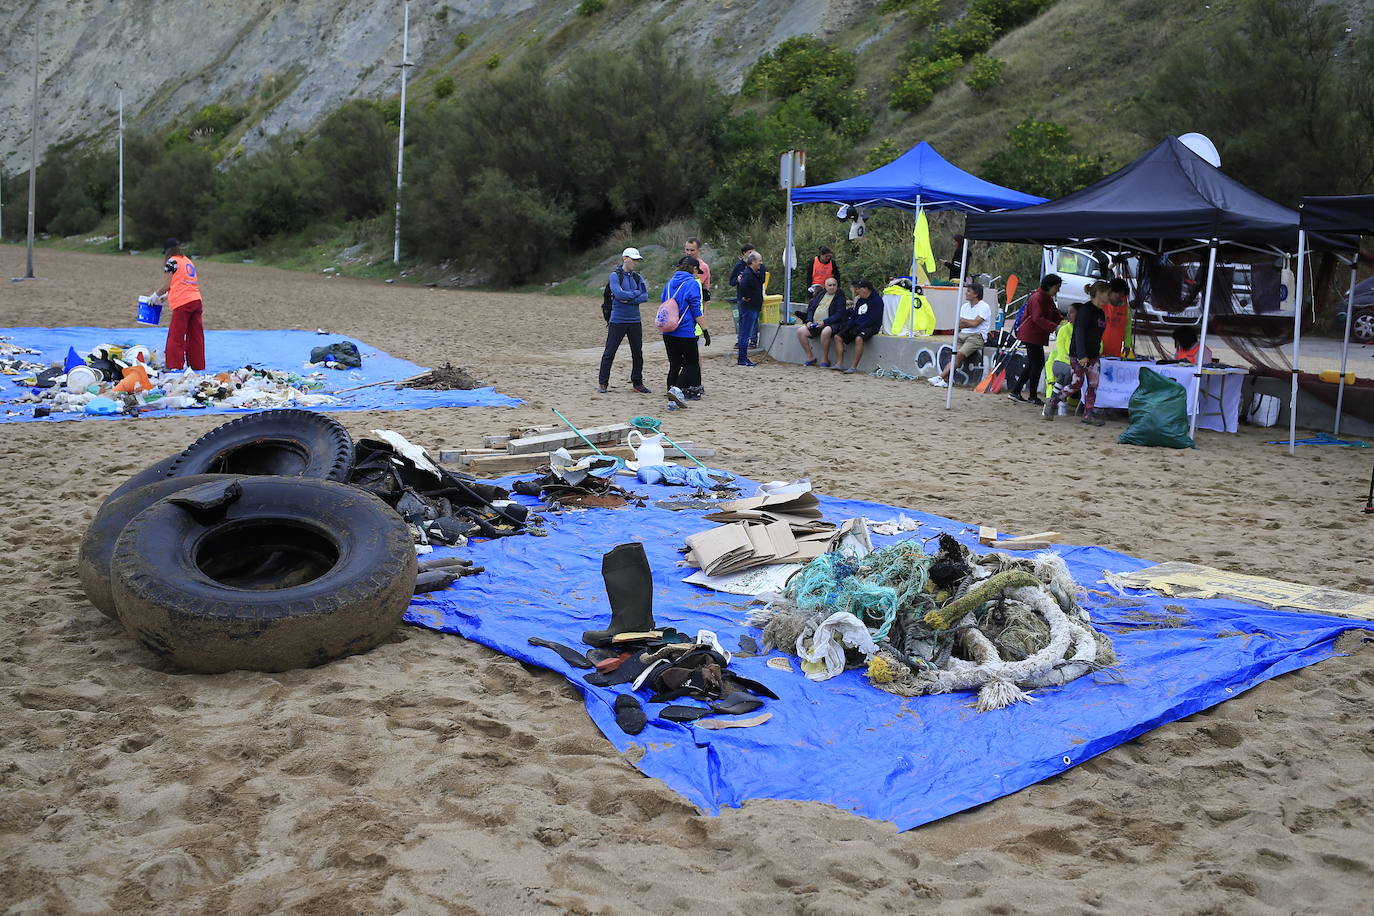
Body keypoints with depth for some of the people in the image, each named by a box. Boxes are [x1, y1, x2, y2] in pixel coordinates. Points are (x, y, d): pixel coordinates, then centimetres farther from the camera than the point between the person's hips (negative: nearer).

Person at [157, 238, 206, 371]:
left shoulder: (172, 261, -1)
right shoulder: (188, 261, 20)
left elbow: (168, 285, -2)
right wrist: (166, 296, 27)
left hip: (182, 303, -7)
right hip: (196, 300, 7)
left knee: (175, 337, -4)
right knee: (195, 336, 9)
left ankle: (174, 367, -9)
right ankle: (198, 367, 12)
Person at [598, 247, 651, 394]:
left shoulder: (637, 277, 9)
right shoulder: (615, 275, -5)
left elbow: (645, 297, -2)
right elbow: (618, 294, -19)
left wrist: (629, 299, -13)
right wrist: (636, 293, -9)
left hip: (635, 320, 5)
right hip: (618, 320, -5)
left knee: (638, 353, 7)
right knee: (609, 353, -1)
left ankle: (637, 383, 19)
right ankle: (602, 383, 7)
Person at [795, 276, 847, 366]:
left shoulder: (840, 297, 2)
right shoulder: (820, 294, 17)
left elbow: (839, 315, -9)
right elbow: (811, 308, 18)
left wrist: (824, 322, -19)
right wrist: (809, 321, -1)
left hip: (829, 324, -6)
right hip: (814, 324, 6)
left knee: (825, 331, -38)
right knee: (800, 330, -16)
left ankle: (824, 359, -22)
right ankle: (810, 357, -5)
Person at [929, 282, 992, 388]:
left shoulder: (984, 307, -4)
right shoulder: (964, 306, 19)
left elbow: (975, 323, -15)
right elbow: (959, 325, 12)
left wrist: (963, 321, 2)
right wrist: (970, 324, -5)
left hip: (976, 336, -7)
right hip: (962, 335, 7)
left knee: (959, 355, -25)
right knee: (954, 356, -17)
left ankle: (940, 377, -28)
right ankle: (945, 380, -30)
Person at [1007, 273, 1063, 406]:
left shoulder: (1048, 298, 17)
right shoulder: (1037, 297, -15)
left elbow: (1053, 317, 19)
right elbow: (1038, 318, -25)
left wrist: (1058, 314, -4)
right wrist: (1054, 327, -32)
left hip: (1037, 335, 11)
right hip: (1031, 335, -10)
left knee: (1033, 364, 13)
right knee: (1038, 364, -7)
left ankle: (1015, 391, 19)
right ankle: (1033, 397, 0)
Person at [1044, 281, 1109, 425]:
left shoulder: (1101, 313, 14)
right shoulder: (1085, 309, -14)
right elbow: (1079, 333, -20)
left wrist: (1098, 352, 20)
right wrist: (1082, 355, -26)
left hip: (1093, 355, 9)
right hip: (1078, 355, -9)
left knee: (1093, 385, 2)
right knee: (1077, 384, -5)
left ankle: (1088, 414, 6)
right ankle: (1052, 402, 11)